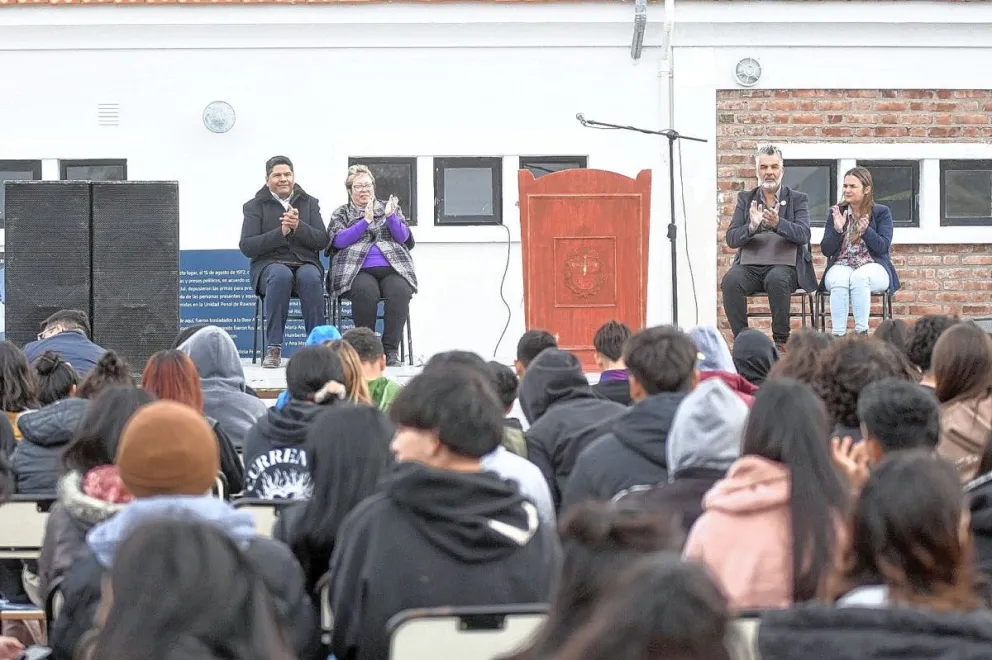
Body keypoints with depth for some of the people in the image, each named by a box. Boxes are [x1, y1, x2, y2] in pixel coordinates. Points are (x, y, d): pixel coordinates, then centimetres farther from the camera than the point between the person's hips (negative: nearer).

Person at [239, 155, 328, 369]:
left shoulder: (309, 203, 15)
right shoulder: (255, 206, 8)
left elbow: (322, 241, 3)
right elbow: (246, 247, -4)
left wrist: (299, 227, -15)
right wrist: (281, 232, -15)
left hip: (306, 263, 2)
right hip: (269, 265, -1)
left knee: (310, 277, -36)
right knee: (281, 275, -38)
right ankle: (273, 348, -35)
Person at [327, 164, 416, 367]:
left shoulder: (389, 208, 24)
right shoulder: (341, 213, 20)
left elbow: (403, 238, 10)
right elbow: (338, 240, 1)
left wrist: (391, 217, -7)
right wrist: (365, 222, -7)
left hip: (392, 268, 2)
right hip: (358, 271, -1)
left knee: (400, 290, -33)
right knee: (365, 291, -37)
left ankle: (391, 351, -29)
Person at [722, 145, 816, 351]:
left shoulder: (798, 200, 10)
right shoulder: (745, 199, 15)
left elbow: (803, 235, -7)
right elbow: (731, 239, 4)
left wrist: (778, 223, -26)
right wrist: (751, 227, -17)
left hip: (784, 266, -2)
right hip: (749, 265, 2)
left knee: (777, 279, -37)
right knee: (730, 280, -31)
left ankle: (781, 340, -23)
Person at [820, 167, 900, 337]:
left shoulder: (882, 213, 6)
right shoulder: (836, 213, 11)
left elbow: (883, 247, -7)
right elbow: (826, 250, 5)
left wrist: (865, 231, -24)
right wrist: (837, 230, -13)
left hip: (873, 267, -2)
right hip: (841, 266, 2)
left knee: (859, 277, -37)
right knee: (839, 279, -35)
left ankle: (862, 332, -37)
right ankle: (837, 335, -40)